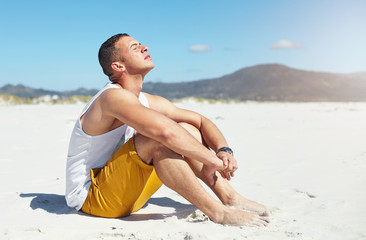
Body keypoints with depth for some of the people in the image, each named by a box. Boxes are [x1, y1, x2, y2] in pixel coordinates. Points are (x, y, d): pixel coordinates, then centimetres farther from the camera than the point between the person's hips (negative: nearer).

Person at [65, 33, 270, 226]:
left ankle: (230, 198, -7)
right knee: (156, 139, -31)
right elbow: (164, 131, -37)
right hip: (89, 195, -9)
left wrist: (224, 150, -10)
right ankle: (217, 212, -27)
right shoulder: (114, 97, -22)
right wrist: (212, 160, -27)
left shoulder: (151, 102, 6)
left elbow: (201, 121, 10)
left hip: (124, 193, 9)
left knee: (186, 130, 1)